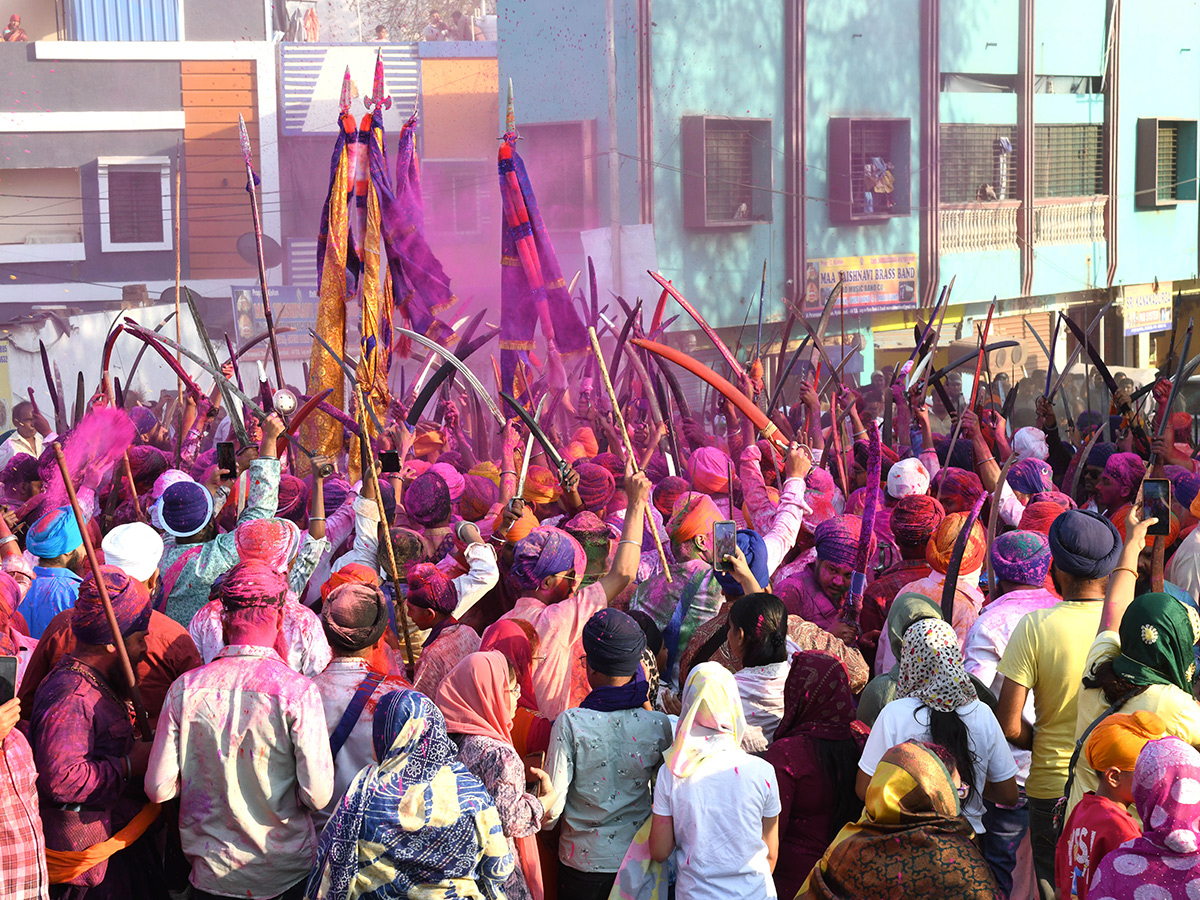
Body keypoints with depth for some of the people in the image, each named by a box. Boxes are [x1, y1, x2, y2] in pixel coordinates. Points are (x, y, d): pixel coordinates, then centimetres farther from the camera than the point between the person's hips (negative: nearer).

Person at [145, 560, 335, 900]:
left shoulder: (185, 688, -11)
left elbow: (158, 789, -6)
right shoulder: (298, 690, -18)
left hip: (211, 872, 2)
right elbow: (317, 795, -18)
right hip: (288, 870, -2)